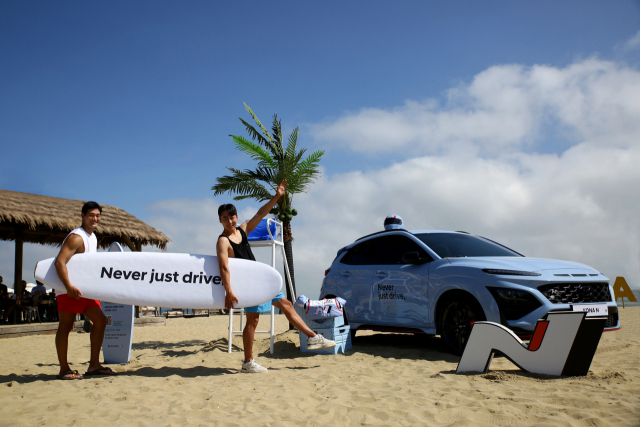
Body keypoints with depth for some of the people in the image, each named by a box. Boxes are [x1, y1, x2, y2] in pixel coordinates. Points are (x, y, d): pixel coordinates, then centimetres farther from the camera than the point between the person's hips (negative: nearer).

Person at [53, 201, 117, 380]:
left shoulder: (93, 237, 12)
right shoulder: (76, 237, -16)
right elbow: (59, 262, -26)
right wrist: (69, 287, -32)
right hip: (69, 289, -9)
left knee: (100, 320, 4)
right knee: (65, 327, -2)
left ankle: (94, 365, 8)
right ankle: (64, 370, 6)